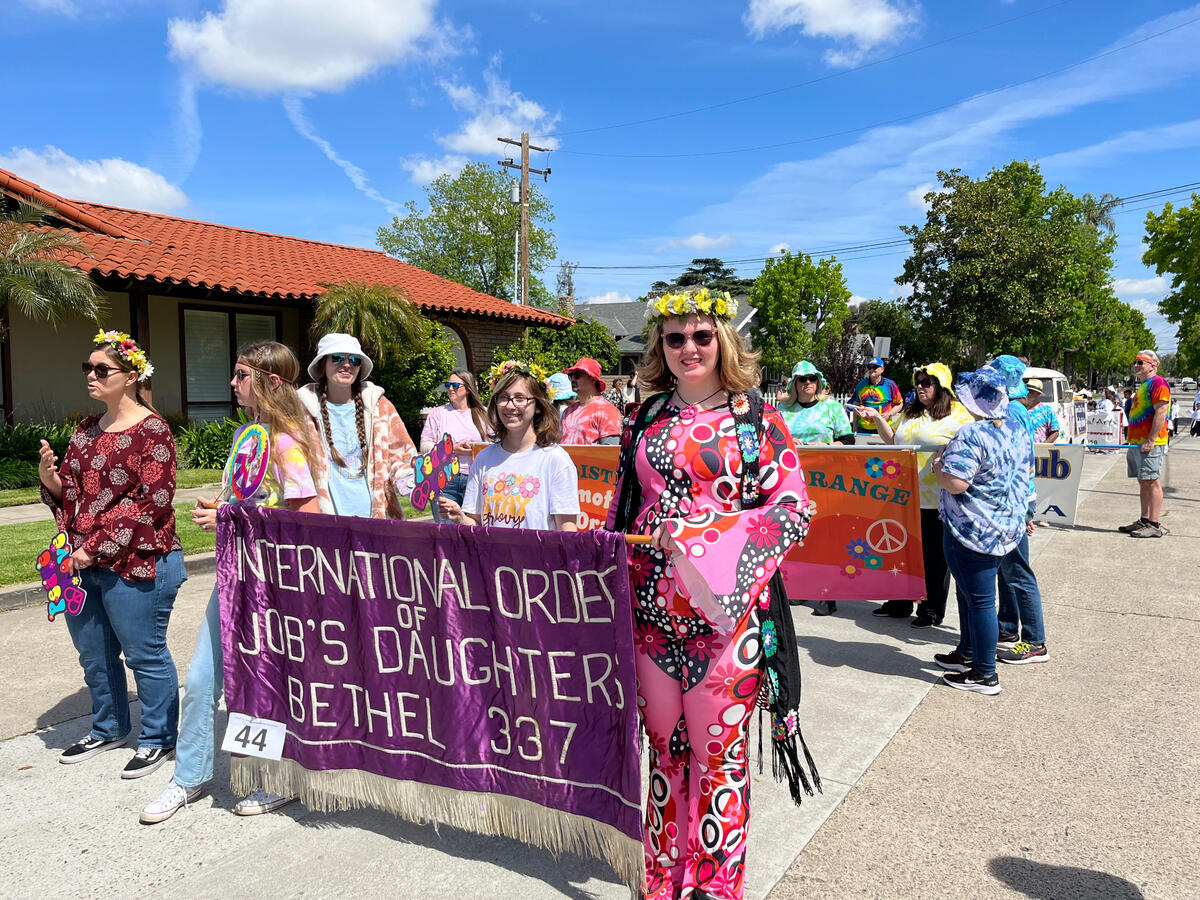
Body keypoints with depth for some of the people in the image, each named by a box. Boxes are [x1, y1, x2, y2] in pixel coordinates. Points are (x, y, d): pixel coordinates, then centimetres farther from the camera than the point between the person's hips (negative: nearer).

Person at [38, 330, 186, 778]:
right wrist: (50, 479, -5)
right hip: (81, 563, 8)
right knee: (93, 654, 19)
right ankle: (108, 728, 38)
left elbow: (152, 503, -17)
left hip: (135, 564, -8)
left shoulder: (151, 430, -11)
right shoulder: (87, 430, 13)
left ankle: (159, 738, 19)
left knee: (144, 654, 3)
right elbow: (72, 495, 18)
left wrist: (98, 548, -18)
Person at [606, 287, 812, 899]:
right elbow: (621, 509, 16)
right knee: (664, 744, 15)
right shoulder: (646, 418, 10)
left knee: (718, 749, 6)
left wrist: (703, 538, -18)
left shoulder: (756, 418, -2)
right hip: (649, 607, 4)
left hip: (724, 610, -3)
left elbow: (793, 511, -8)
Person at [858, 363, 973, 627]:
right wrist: (878, 418, 7)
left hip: (937, 498, -6)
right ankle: (900, 603, 27)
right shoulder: (909, 412, 13)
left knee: (934, 555, 4)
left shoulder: (959, 414, -6)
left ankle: (932, 610, 17)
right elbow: (891, 439, 20)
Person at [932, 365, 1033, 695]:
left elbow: (955, 483, -29)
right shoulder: (1018, 430, 5)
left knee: (978, 599, 1)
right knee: (969, 591, 23)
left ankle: (985, 674, 12)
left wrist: (938, 465, -10)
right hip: (1009, 527, 9)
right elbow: (1024, 471, 17)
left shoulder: (971, 436, -23)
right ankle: (967, 653, 37)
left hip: (973, 531, -9)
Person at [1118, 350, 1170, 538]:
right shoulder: (1143, 386, 21)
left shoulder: (1158, 383, -10)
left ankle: (1154, 525, -8)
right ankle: (1144, 521, 17)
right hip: (1137, 443, 10)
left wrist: (1150, 441, -22)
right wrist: (1131, 441, 22)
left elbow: (1161, 412, -18)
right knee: (1143, 482, 12)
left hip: (1150, 444, -10)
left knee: (1152, 481, -9)